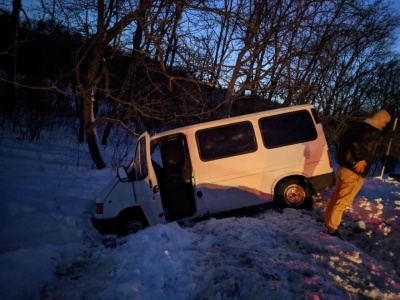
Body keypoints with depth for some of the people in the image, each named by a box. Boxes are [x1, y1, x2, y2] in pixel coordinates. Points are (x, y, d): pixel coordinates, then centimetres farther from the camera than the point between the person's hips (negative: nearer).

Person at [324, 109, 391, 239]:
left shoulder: (359, 126, 11)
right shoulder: (373, 132, -17)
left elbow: (342, 139, 17)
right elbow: (356, 143, -33)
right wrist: (360, 159, -22)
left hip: (344, 167, 9)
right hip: (354, 172, -9)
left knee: (336, 197, 19)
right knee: (343, 201, -1)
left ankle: (328, 221, 31)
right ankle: (332, 228, 7)